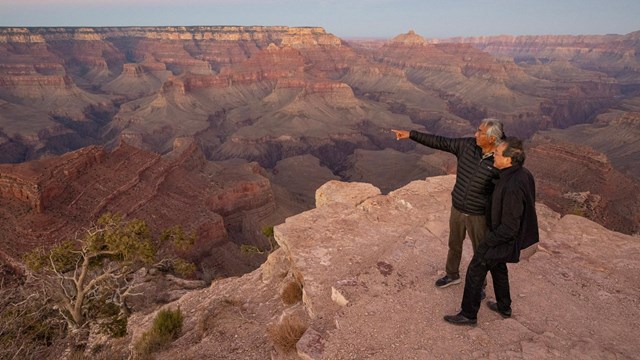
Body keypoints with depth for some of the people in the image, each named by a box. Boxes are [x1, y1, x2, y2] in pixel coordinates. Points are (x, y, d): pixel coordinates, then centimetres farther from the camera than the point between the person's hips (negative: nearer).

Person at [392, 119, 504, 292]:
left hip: (478, 216, -5)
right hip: (457, 209, 5)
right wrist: (411, 134, -9)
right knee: (454, 245, 25)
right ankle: (452, 275, 51)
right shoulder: (468, 145, -12)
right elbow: (439, 142, -6)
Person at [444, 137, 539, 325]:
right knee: (498, 267, 28)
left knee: (475, 271, 6)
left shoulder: (512, 188, -36)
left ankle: (468, 315, 21)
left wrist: (487, 242, -16)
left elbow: (509, 228, -29)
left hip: (506, 239, -9)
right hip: (507, 233, 9)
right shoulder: (523, 174, -6)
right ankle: (504, 307, 47)